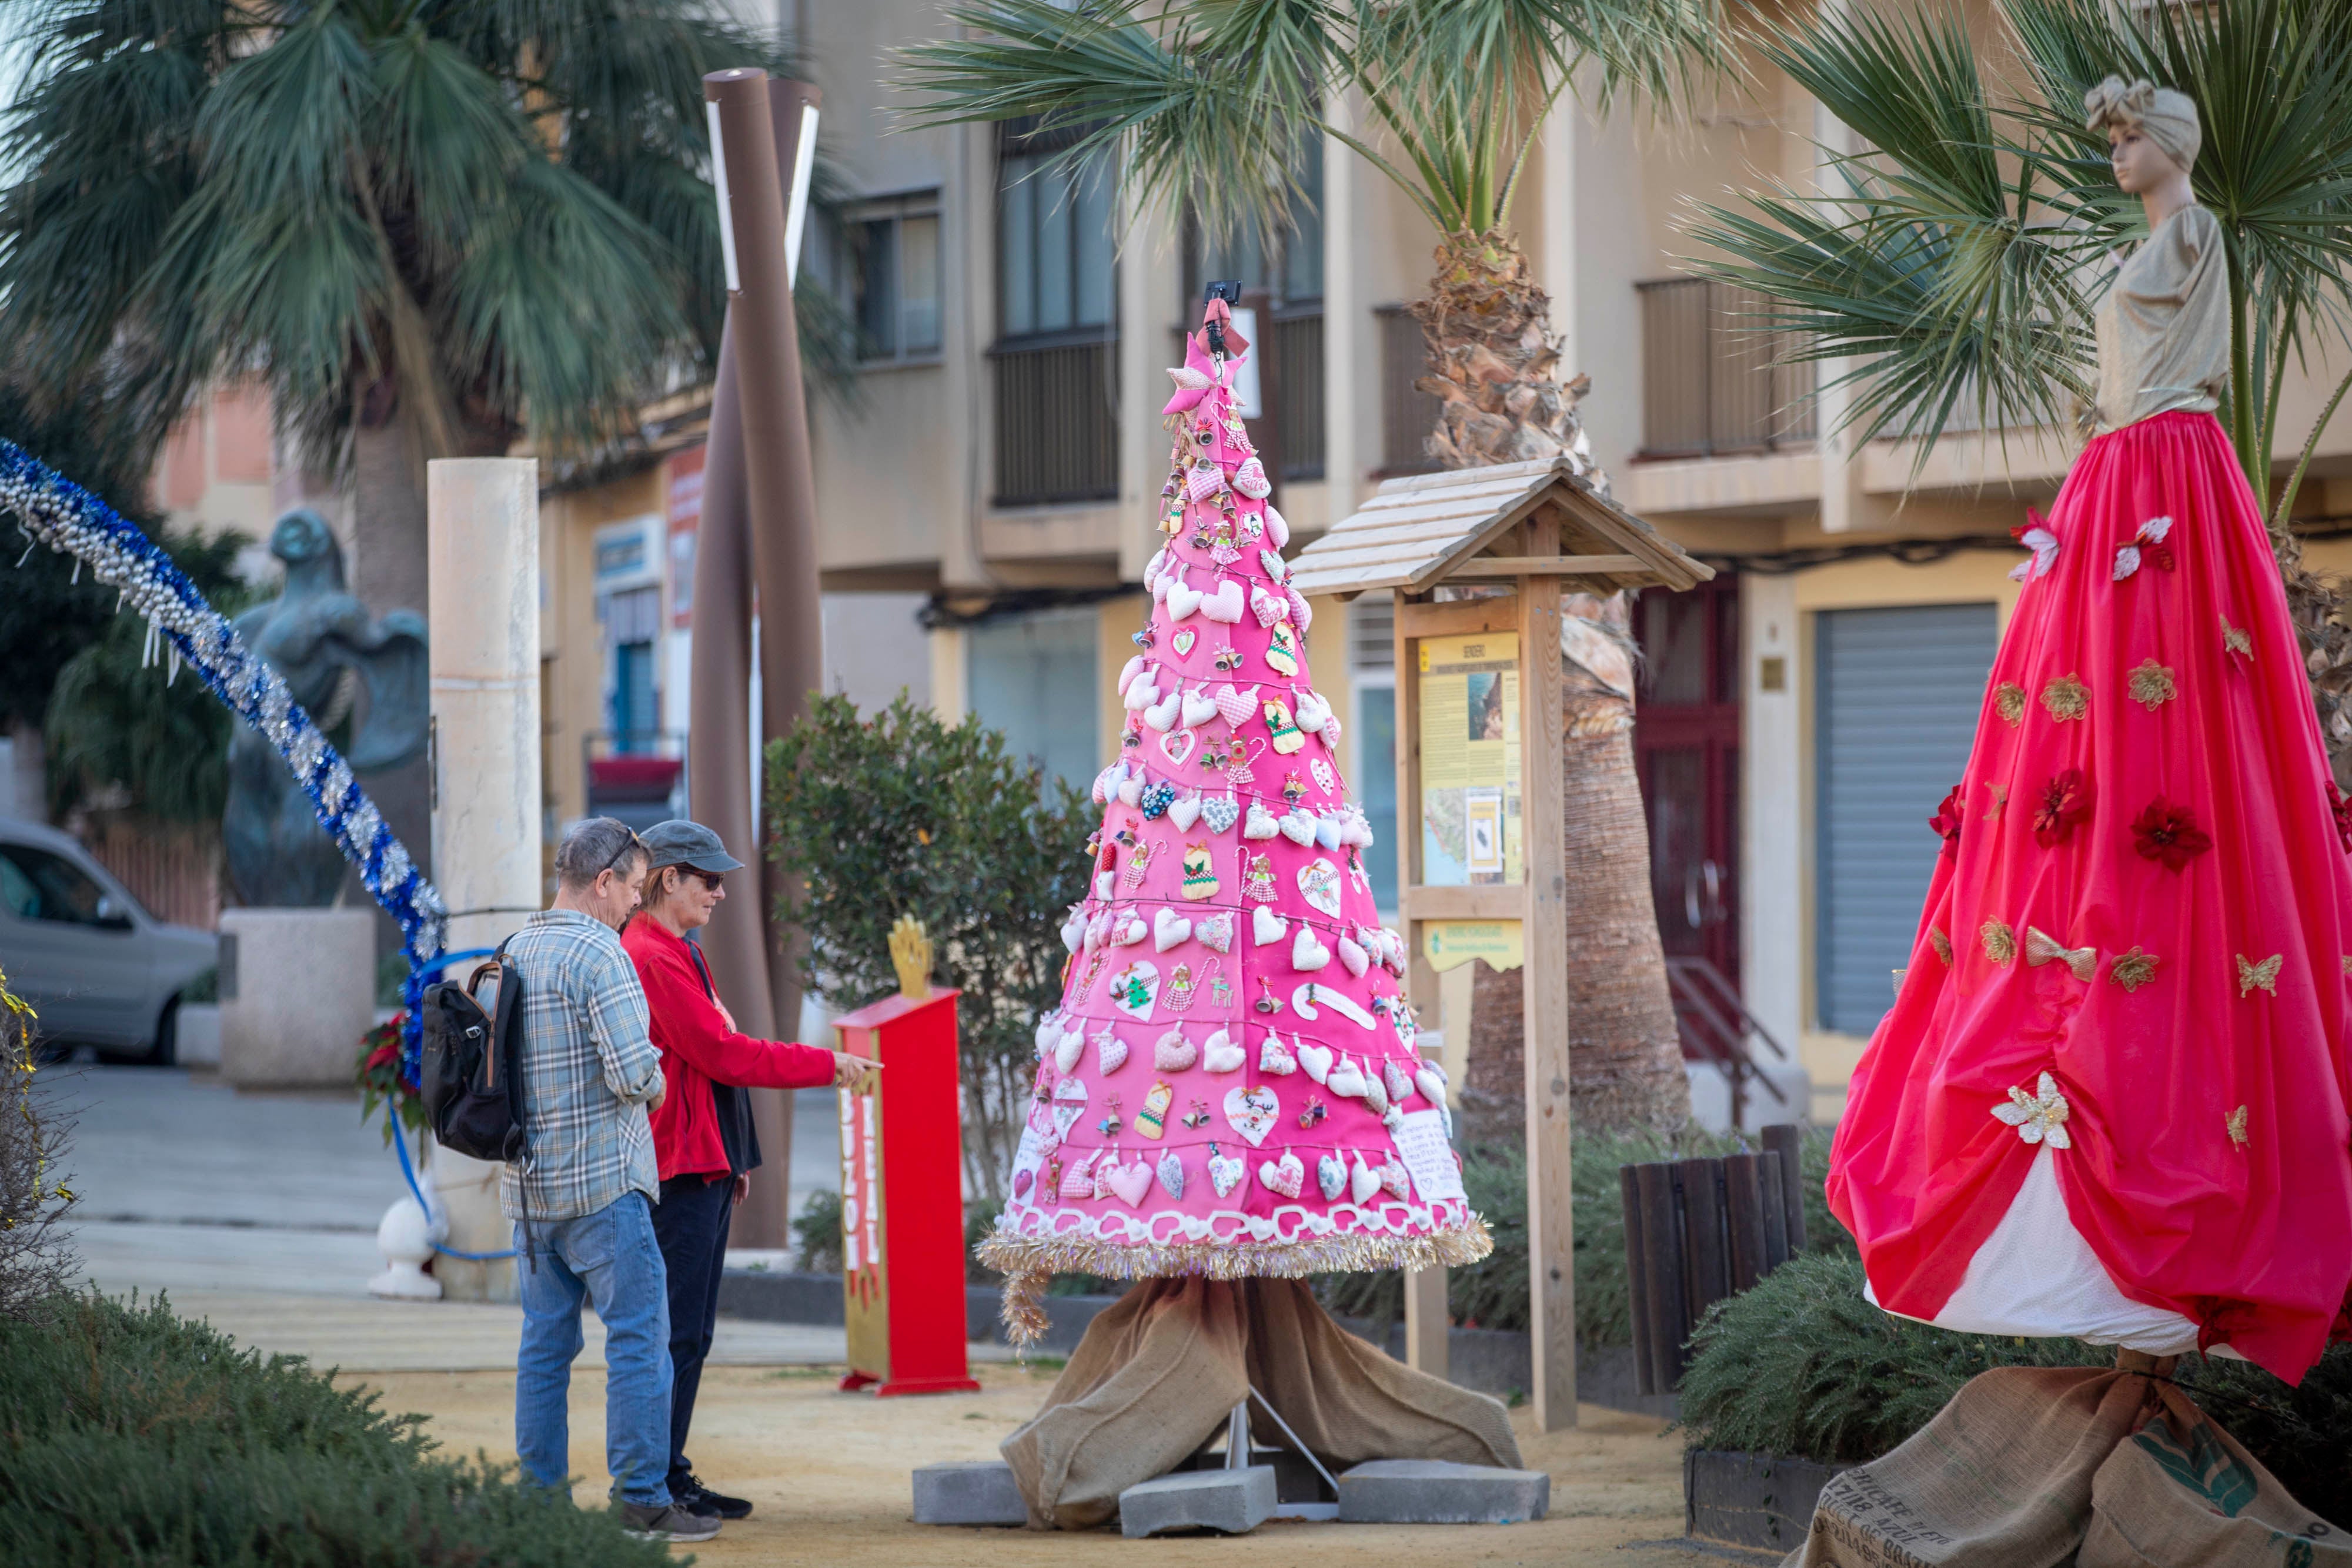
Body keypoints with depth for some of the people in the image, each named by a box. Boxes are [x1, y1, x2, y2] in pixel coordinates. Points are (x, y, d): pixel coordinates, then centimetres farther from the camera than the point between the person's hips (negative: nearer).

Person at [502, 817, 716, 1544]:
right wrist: (656, 1087, 0)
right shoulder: (599, 953, -13)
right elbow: (634, 1071, -20)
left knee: (545, 1343, 10)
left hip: (529, 1184, 8)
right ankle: (643, 1500, -7)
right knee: (639, 1339, -4)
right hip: (602, 1183, -8)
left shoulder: (513, 952, 12)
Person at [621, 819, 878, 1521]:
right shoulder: (650, 957, -14)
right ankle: (657, 1484, -7)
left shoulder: (681, 955, 20)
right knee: (679, 1331, -9)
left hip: (705, 1167, 11)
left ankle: (668, 1479, 14)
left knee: (691, 1331, 11)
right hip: (680, 1171, -11)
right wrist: (825, 1065, -11)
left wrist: (733, 1160, 19)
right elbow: (719, 1052, -17)